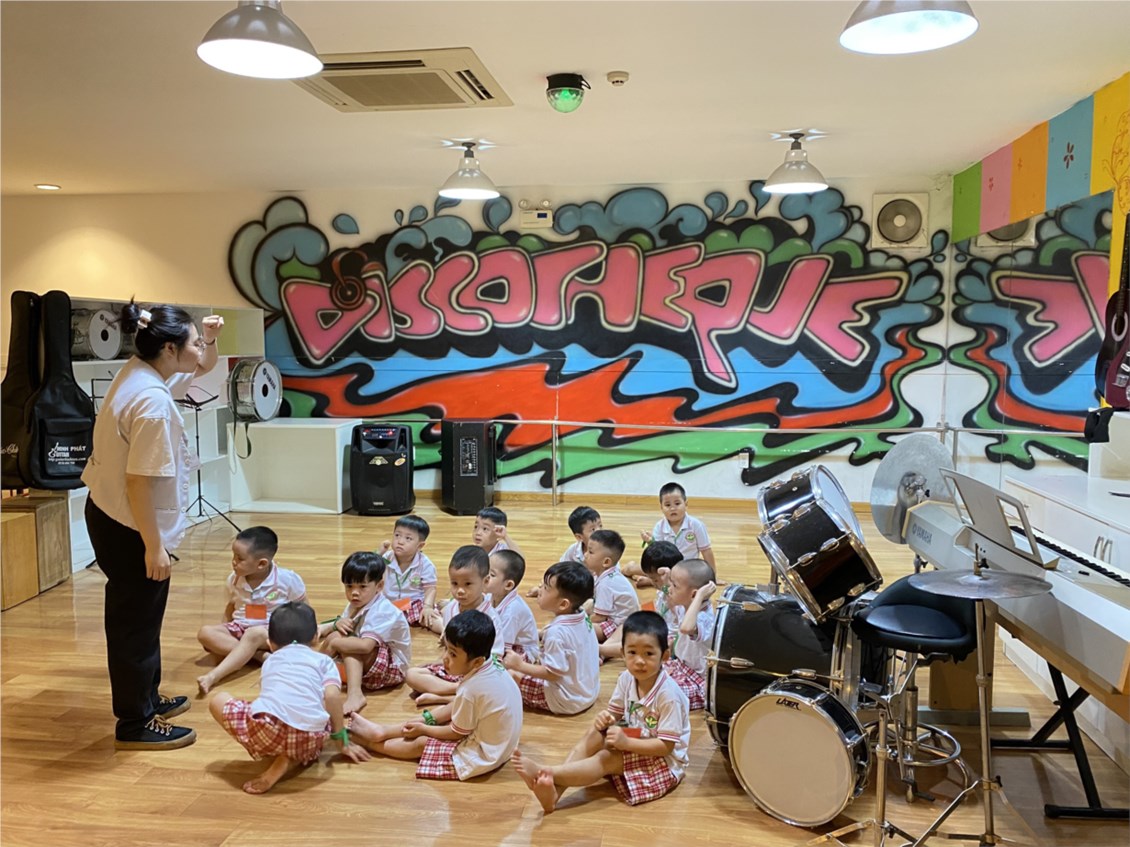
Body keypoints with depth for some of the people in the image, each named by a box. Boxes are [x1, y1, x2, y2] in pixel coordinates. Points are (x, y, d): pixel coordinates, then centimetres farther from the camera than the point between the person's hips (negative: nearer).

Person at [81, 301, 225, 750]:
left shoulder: (139, 372, 2)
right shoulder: (153, 402, -28)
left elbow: (201, 369, 20)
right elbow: (139, 482, -28)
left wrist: (208, 340, 0)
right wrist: (154, 546, -23)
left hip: (109, 514, 10)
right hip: (129, 527, -10)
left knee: (138, 619, 23)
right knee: (136, 624, 4)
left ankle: (146, 699, 40)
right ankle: (135, 725, 19)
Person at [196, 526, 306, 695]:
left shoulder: (287, 580, -14)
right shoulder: (234, 579, -3)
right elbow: (231, 606, 15)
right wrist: (225, 632, 3)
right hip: (240, 629, 5)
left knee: (254, 634, -39)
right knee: (205, 632, -21)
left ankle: (213, 676, -48)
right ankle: (261, 655, -32)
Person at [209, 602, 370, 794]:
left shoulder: (270, 661, 31)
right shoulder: (324, 661, 24)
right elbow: (332, 695, 6)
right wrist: (344, 742, 13)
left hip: (266, 728, 0)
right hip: (309, 736, 0)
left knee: (218, 700, 26)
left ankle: (277, 755, 13)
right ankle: (288, 761, 2)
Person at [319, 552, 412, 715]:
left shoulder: (382, 612, -26)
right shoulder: (354, 605, 3)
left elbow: (366, 645, -37)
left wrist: (334, 643, -26)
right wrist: (336, 624, -18)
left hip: (392, 667, -9)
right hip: (366, 663, 9)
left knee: (336, 640, -24)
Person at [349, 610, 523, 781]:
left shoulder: (470, 690, -32)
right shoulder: (493, 667, -6)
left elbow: (456, 732, -15)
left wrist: (423, 728, -1)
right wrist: (426, 719, 7)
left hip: (482, 756, -8)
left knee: (420, 743, 5)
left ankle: (368, 741, 26)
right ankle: (381, 732, 24)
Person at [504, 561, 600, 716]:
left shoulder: (556, 632, -27)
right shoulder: (584, 619, -1)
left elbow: (553, 672, -24)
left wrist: (520, 665, -15)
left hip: (566, 701, -9)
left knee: (510, 674, -8)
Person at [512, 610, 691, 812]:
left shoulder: (668, 694, -26)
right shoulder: (627, 679, -7)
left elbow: (666, 746, -24)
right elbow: (614, 712, 6)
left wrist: (626, 742, -31)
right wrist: (605, 719, -18)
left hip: (664, 760, -7)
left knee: (606, 759, -25)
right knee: (595, 735, -13)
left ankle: (546, 772, -33)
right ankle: (554, 791, -29)